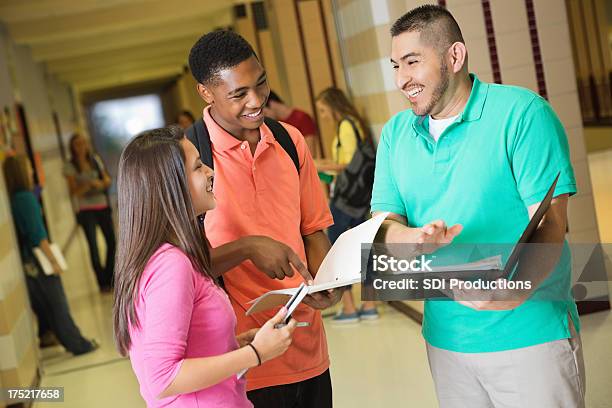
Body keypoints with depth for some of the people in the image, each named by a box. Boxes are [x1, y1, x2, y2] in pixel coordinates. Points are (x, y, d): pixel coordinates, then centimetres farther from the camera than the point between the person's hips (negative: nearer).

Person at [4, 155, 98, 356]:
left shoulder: (12, 200, 4)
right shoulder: (26, 198, -20)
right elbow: (38, 234, -22)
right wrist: (53, 260, -19)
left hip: (27, 262, 7)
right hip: (38, 259, -7)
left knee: (43, 306, 19)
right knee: (58, 304, 4)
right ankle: (78, 345, 14)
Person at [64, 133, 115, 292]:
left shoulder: (95, 159, 8)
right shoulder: (70, 166, -4)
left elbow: (107, 179, 11)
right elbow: (74, 191, -8)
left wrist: (102, 183, -11)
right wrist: (89, 185, -22)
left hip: (103, 207, 4)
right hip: (86, 210, -4)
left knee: (111, 241, 7)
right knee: (93, 246, -8)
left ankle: (110, 278, 23)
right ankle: (103, 283, 1)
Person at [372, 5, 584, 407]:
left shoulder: (522, 112, -11)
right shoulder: (396, 133, 6)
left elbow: (549, 224, -16)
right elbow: (384, 221, 1)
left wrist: (518, 290, -34)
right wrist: (415, 238, -22)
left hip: (530, 336, -4)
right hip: (446, 339, 5)